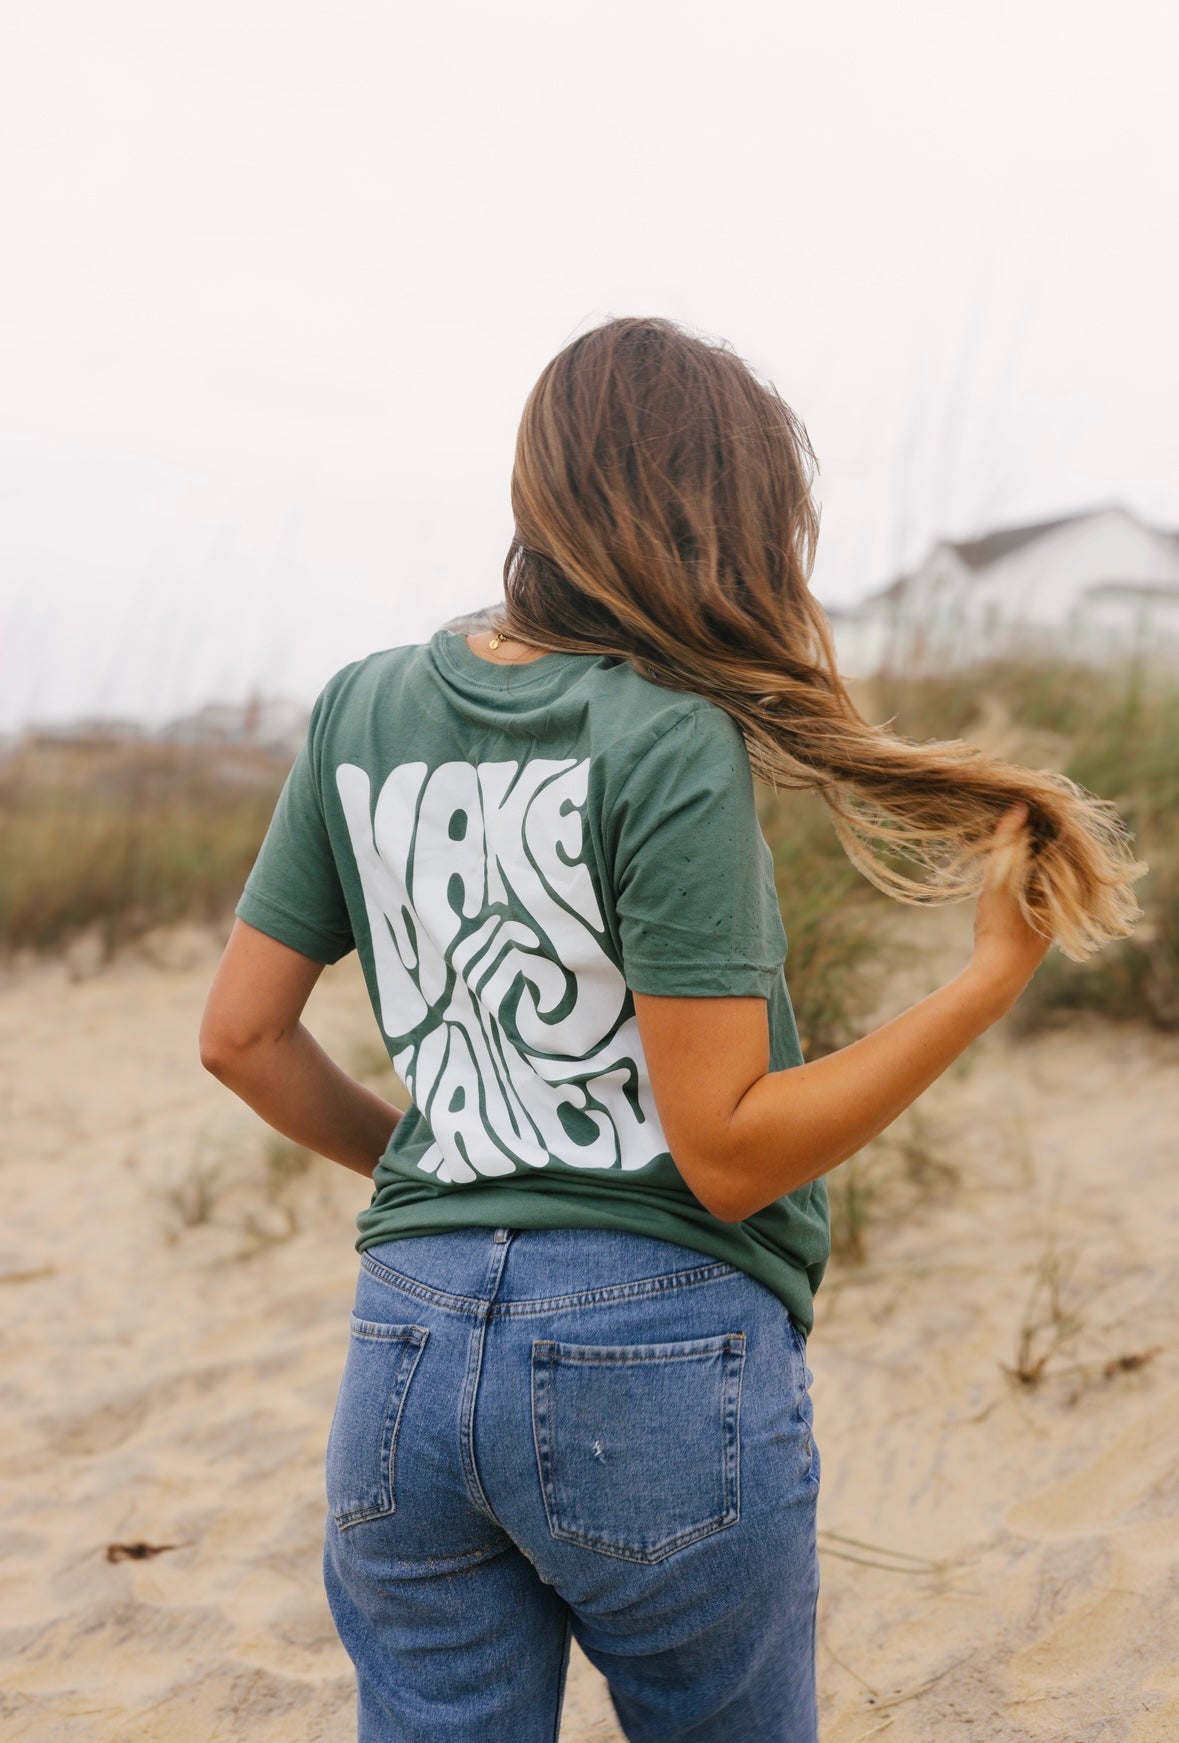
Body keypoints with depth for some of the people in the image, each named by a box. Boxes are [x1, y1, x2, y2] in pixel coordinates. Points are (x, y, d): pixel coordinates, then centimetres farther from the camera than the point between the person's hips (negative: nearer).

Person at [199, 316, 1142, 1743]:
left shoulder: (363, 710, 3)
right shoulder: (673, 747, -14)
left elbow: (240, 1034, 9)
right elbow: (729, 1158, -15)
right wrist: (998, 972, -13)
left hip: (409, 1346, 5)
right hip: (664, 1358, -4)